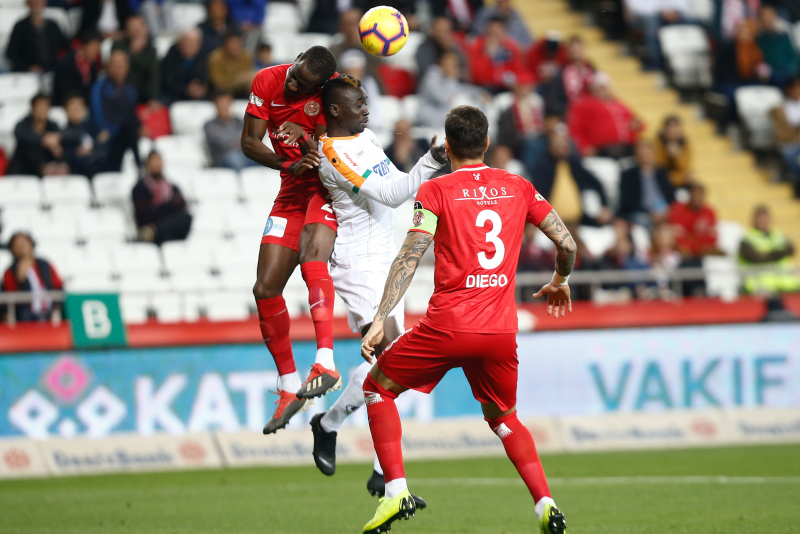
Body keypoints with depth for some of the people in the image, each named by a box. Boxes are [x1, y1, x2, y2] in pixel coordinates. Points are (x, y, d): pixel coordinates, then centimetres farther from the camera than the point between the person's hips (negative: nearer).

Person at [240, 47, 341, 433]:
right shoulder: (267, 82, -7)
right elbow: (249, 142, -6)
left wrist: (308, 141, -41)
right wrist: (290, 166, -22)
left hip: (328, 188, -5)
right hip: (293, 193, 5)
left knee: (312, 257, -34)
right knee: (265, 290, -2)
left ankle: (326, 362, -43)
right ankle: (290, 388, 10)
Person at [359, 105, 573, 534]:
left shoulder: (435, 191, 0)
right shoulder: (518, 188, 10)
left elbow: (409, 257, -9)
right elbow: (566, 244, 10)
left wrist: (380, 320, -12)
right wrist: (560, 282, 31)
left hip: (447, 326, -4)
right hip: (501, 331, 4)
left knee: (377, 387, 16)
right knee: (503, 418, 25)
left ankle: (395, 490, 2)